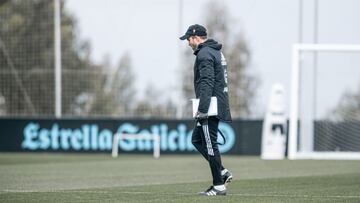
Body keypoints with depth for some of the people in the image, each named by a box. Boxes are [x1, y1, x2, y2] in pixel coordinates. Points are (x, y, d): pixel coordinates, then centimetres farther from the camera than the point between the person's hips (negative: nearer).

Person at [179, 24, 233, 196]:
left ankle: (219, 186, -4)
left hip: (211, 107, -11)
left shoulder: (204, 54, -14)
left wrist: (202, 109, -26)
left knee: (210, 145, -6)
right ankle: (222, 173, 12)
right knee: (197, 139, 17)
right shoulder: (216, 52, 19)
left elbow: (206, 83, -23)